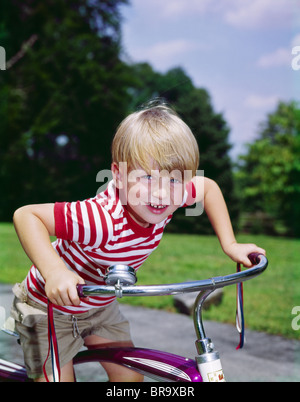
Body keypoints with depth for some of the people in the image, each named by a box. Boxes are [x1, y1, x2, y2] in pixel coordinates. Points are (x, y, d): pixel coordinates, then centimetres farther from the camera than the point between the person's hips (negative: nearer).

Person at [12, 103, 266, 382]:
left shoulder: (169, 197, -21)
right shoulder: (102, 221, -42)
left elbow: (208, 187, 0)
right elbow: (25, 215, -38)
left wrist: (230, 245, -3)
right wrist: (55, 272, -50)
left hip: (100, 306, 6)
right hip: (50, 308, -6)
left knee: (130, 375, 8)